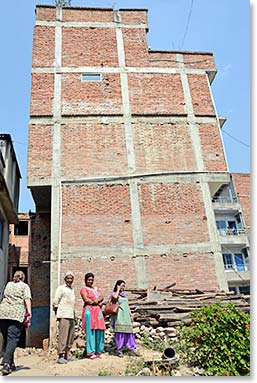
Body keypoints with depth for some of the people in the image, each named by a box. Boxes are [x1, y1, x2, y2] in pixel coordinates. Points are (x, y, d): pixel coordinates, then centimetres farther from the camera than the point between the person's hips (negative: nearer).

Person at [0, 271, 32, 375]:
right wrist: (29, 311, -11)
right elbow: (27, 299, -4)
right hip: (17, 314, -4)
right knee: (12, 339, -6)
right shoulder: (25, 286, 11)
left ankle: (10, 363, 17)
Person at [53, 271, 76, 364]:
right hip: (64, 316, -7)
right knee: (63, 336, -9)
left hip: (71, 316, 7)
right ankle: (60, 357, -5)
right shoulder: (61, 288, -2)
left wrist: (74, 314, 16)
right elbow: (55, 302, -5)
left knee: (70, 336, 8)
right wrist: (57, 314, -4)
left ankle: (67, 355, 16)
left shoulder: (72, 290, 20)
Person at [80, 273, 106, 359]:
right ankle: (90, 352, -3)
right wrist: (98, 303, -5)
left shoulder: (96, 289, 22)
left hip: (98, 311, 6)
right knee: (90, 331, -7)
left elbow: (101, 297, 7)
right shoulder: (84, 289, 3)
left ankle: (98, 351, 11)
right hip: (89, 311, -6)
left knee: (99, 331, 3)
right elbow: (86, 299, -11)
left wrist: (96, 300, -14)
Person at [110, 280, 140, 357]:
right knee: (119, 332, -6)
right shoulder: (114, 294, -2)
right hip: (119, 317, -6)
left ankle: (132, 349, 7)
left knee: (129, 332, 3)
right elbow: (115, 297, -28)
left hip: (126, 317, 6)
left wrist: (130, 314, 17)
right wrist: (118, 290, -13)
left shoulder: (124, 295, 19)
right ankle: (119, 350, 3)